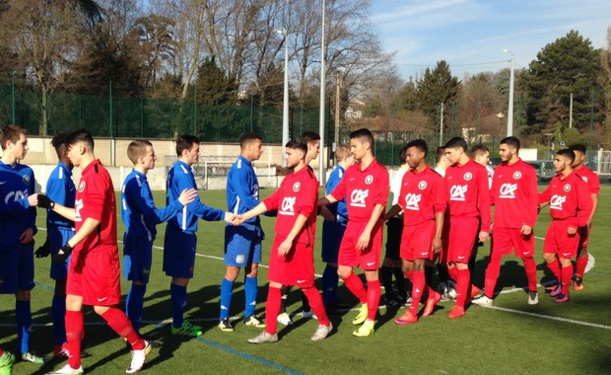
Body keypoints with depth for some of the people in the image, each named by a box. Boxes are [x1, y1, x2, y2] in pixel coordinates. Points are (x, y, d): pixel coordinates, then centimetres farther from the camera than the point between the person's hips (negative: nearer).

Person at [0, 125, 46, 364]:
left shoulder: (27, 172, 8)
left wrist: (31, 227, -2)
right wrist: (26, 202, -19)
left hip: (24, 243, 6)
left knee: (24, 294, 11)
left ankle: (24, 348, 23)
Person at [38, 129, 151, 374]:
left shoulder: (96, 174, -16)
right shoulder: (87, 175, 14)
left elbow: (94, 218, -23)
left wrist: (69, 245, -22)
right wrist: (51, 205, 20)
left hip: (99, 253, -10)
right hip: (84, 252, 10)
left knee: (102, 307, -1)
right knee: (72, 303, 9)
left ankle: (140, 346, 19)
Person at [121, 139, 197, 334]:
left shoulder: (131, 180, 11)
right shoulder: (138, 183, -19)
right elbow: (154, 216, -22)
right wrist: (179, 203, -17)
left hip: (136, 238, 10)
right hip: (140, 240, -10)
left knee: (138, 286, 15)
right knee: (138, 285, -2)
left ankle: (132, 331, 23)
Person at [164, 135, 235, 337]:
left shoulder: (175, 171, 12)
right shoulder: (183, 173, -17)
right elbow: (196, 206, -21)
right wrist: (223, 215, -17)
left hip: (177, 230, 10)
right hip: (183, 232, -10)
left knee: (180, 277, 15)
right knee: (181, 278, -1)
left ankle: (178, 321, 24)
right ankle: (178, 325, 8)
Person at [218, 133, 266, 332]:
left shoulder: (248, 168, 12)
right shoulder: (239, 169, -15)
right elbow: (246, 200, -20)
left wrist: (258, 226, 8)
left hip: (252, 227, 8)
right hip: (240, 228, -8)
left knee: (252, 269, 11)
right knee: (233, 272, 0)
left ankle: (249, 315, 21)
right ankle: (224, 317, 12)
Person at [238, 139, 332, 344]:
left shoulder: (308, 179, -12)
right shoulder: (288, 179, 14)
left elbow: (305, 211, -19)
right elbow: (271, 201, 14)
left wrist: (290, 239, -23)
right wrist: (245, 216, 10)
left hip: (299, 241, -8)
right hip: (281, 239, 8)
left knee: (306, 285, 4)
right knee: (274, 284, 7)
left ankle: (324, 323, 25)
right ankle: (270, 332, 13)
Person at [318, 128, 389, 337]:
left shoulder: (380, 172, -8)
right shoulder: (351, 172, 11)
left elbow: (379, 204, -14)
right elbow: (335, 195, 15)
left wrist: (367, 231, -21)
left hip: (369, 229, -7)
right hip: (351, 227, 7)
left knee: (371, 274, 1)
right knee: (343, 272, 8)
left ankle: (370, 321, 13)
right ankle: (366, 303, 32)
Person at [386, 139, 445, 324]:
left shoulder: (435, 179, -10)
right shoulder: (407, 176, 10)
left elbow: (440, 210, -10)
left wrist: (438, 237, -14)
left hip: (425, 227, -7)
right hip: (408, 227, 7)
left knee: (418, 266, -8)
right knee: (407, 268, 10)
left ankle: (412, 312, 0)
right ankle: (432, 295, 32)